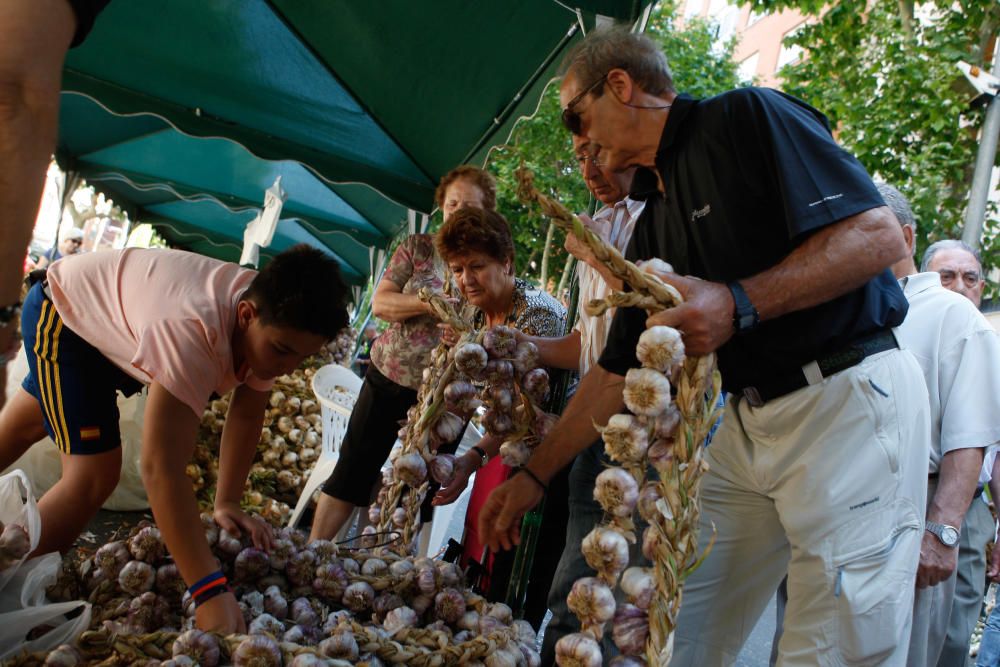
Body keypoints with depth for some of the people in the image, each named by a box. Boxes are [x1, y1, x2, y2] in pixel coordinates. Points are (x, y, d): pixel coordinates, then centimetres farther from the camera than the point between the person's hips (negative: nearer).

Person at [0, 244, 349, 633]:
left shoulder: (275, 322, -25)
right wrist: (210, 591, -56)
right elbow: (160, 469, -54)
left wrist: (227, 504, -15)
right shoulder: (194, 330, -48)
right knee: (93, 476, -20)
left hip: (110, 313, 8)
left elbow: (247, 414, -10)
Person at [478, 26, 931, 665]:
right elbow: (619, 370, 18)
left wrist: (739, 303, -25)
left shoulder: (749, 117, -6)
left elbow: (879, 235, -16)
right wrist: (536, 474, 17)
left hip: (850, 397, -8)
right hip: (752, 421, 8)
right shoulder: (654, 225, 15)